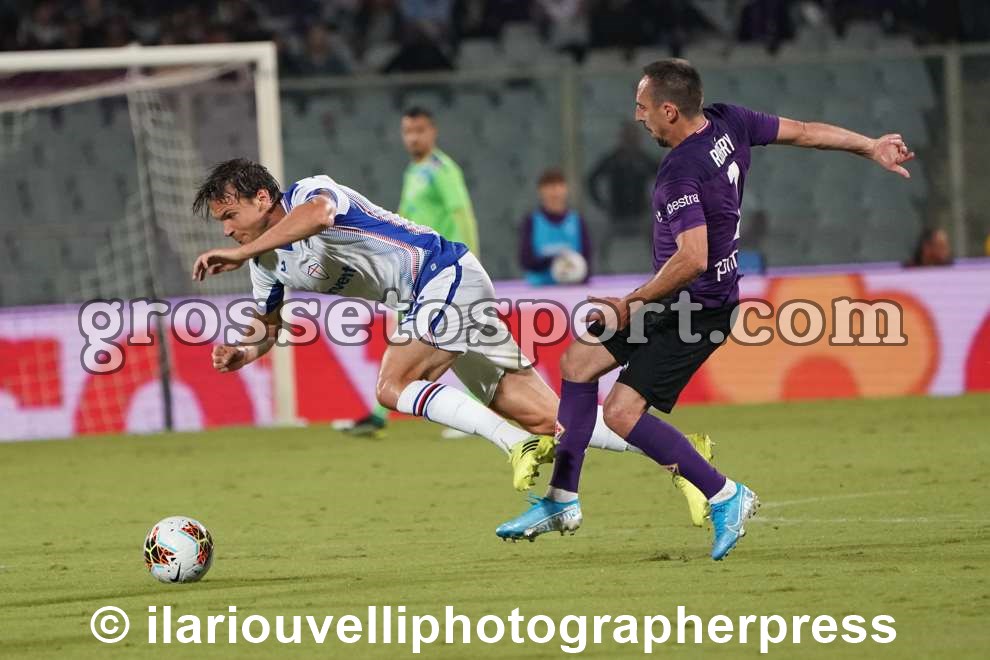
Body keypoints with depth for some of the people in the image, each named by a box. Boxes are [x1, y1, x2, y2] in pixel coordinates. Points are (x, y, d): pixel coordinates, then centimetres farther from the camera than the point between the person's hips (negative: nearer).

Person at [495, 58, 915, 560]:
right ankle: (561, 503, 18)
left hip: (698, 306, -11)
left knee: (623, 413, -14)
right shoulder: (728, 123, -1)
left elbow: (692, 259, -32)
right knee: (578, 360, 13)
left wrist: (632, 303, -20)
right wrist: (871, 146, 22)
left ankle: (725, 497, -3)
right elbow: (803, 132, 9)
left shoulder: (680, 173, -27)